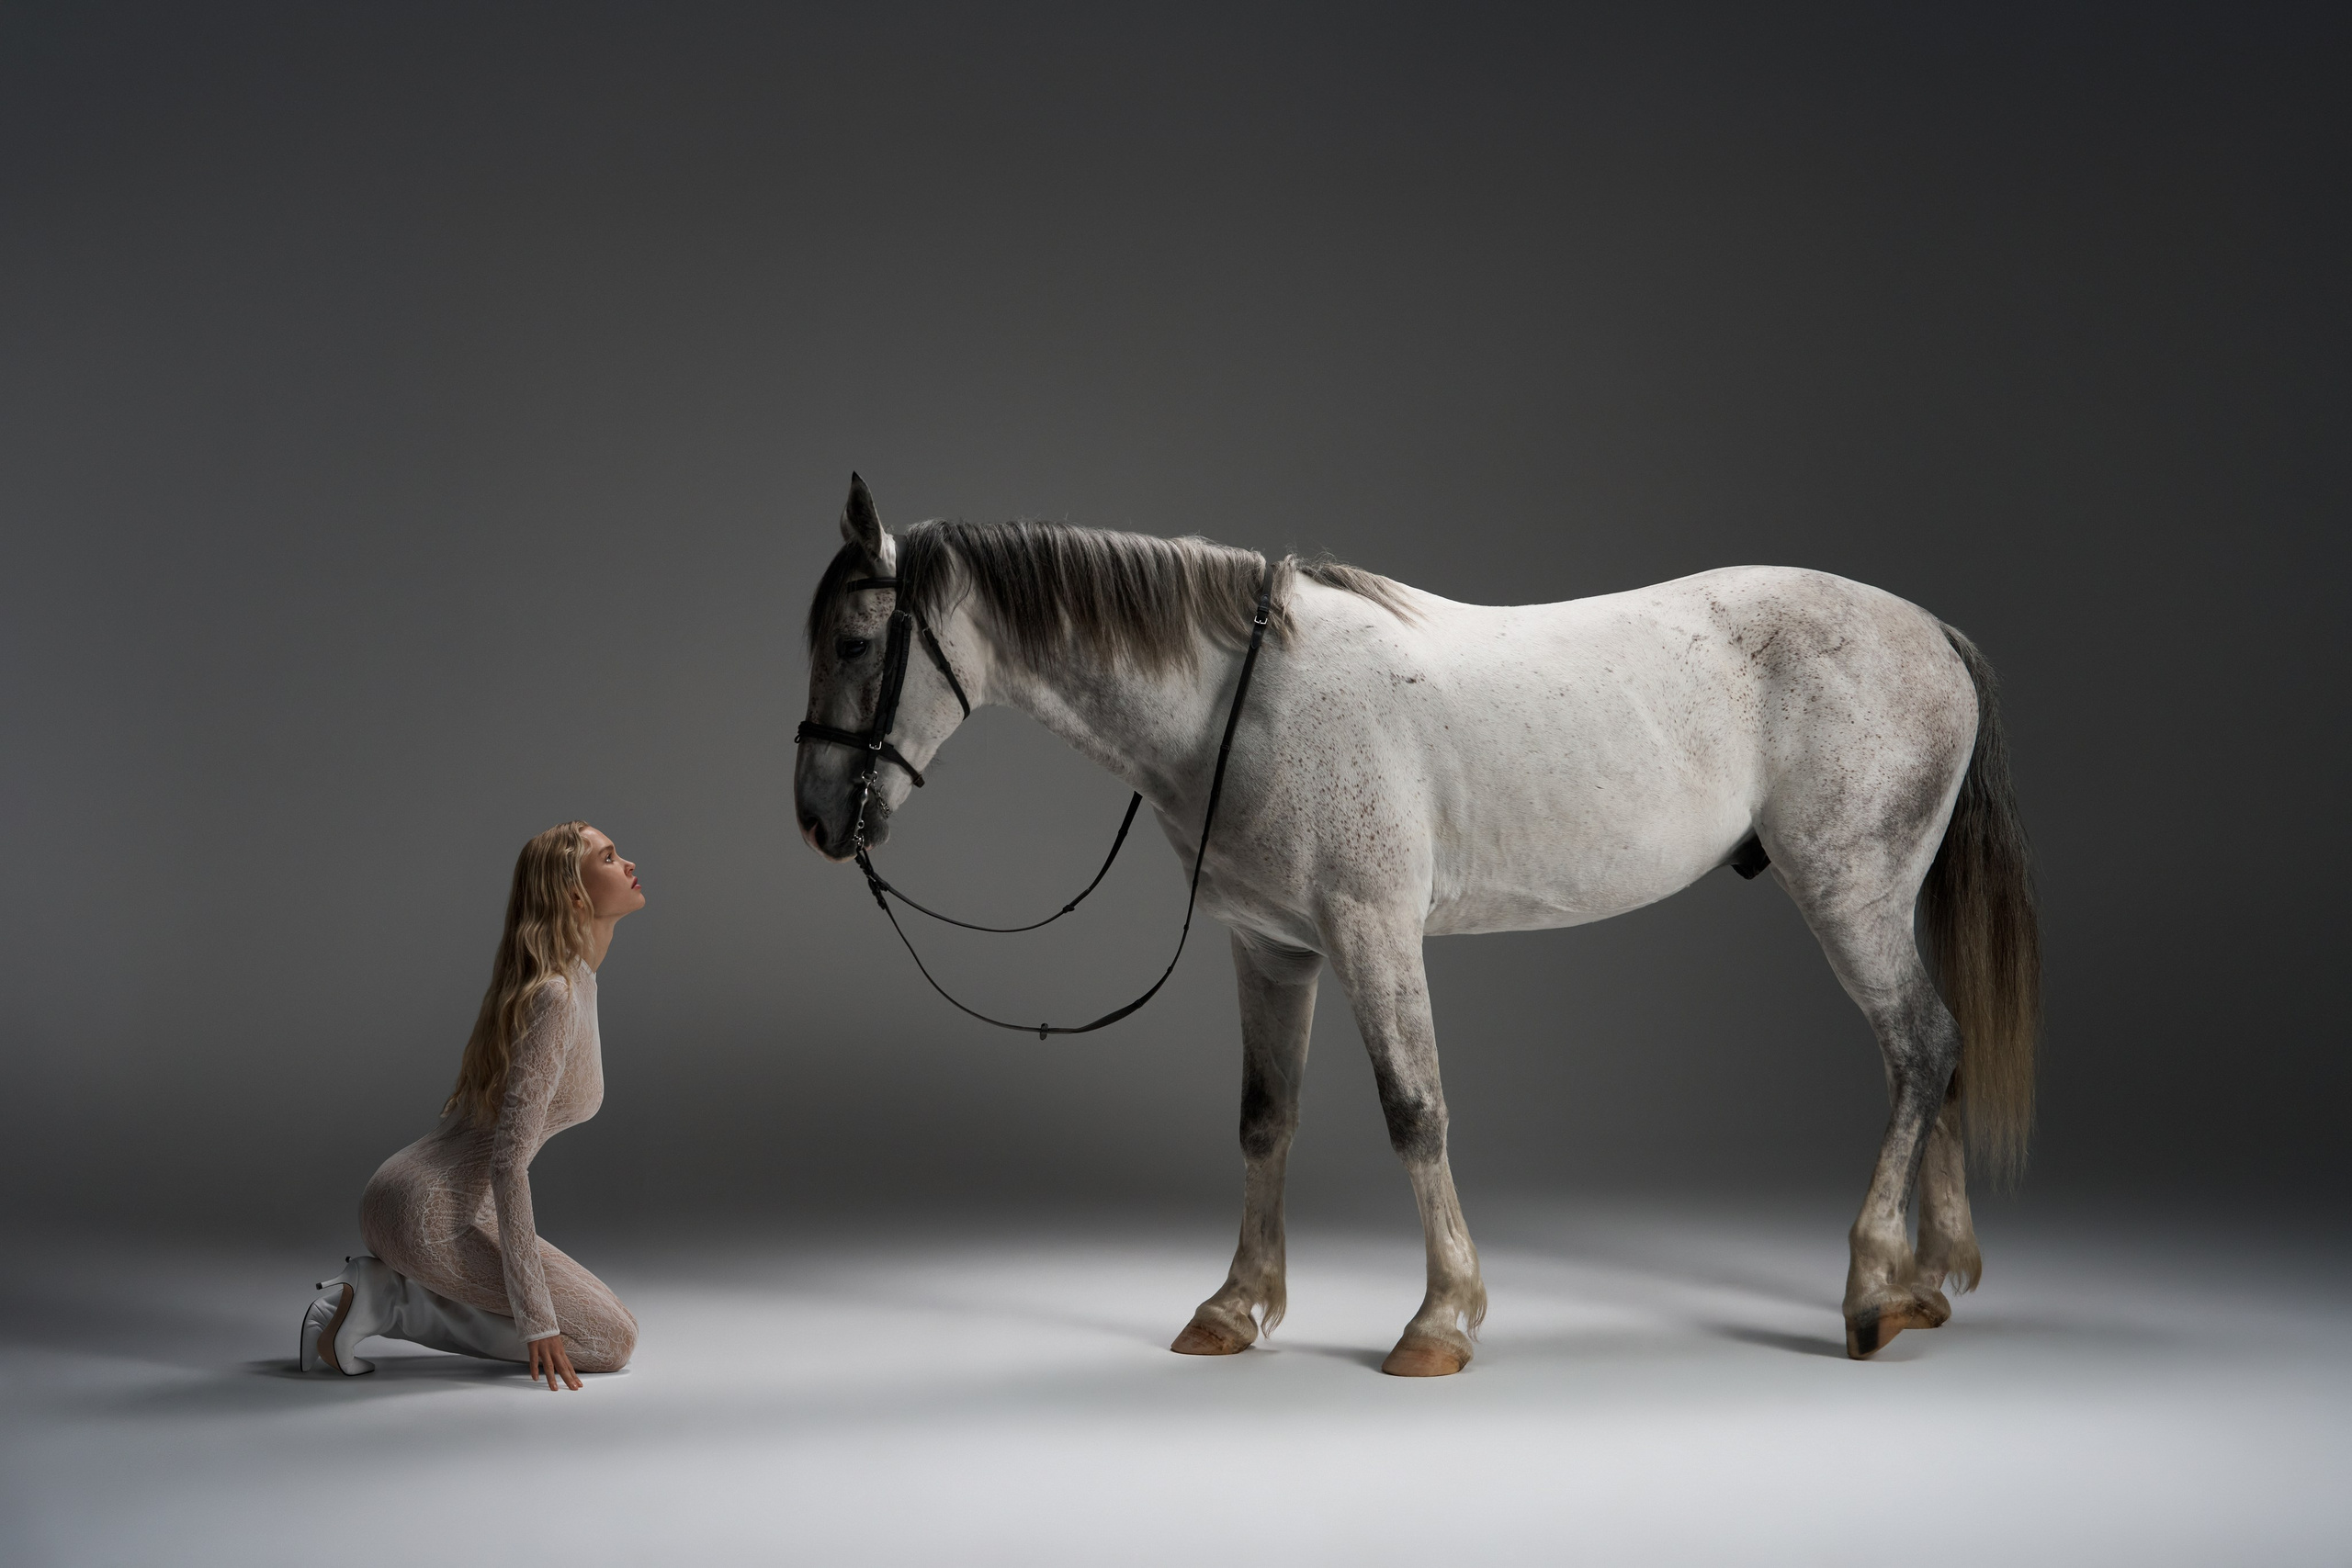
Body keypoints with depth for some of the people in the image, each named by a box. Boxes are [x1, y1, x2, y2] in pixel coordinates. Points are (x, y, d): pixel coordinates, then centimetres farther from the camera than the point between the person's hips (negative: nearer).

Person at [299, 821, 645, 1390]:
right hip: (430, 1215, -10)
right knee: (613, 1339, -3)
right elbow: (508, 1162, -23)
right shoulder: (555, 997, -20)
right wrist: (536, 1316, -21)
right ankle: (391, 1299, -5)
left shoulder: (566, 981, 10)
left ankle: (379, 1288, 9)